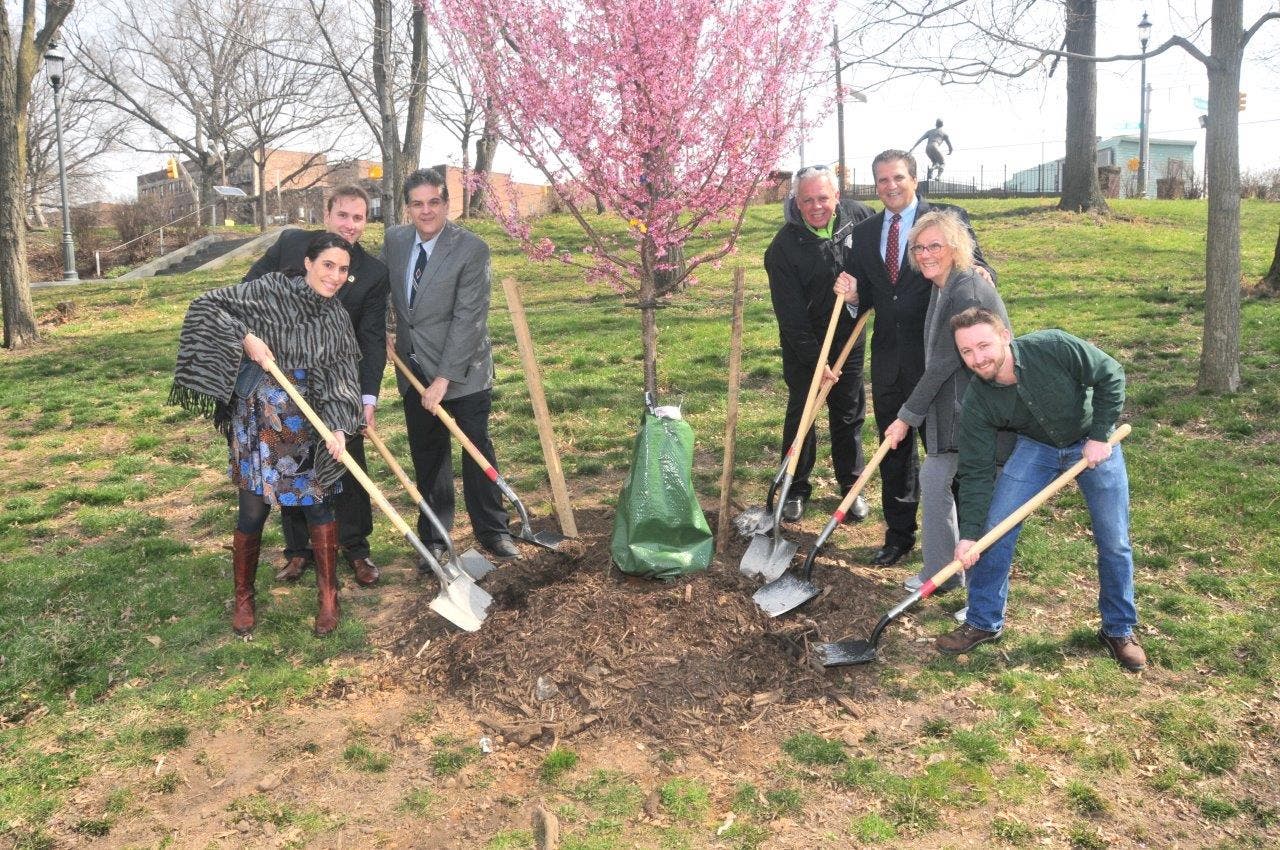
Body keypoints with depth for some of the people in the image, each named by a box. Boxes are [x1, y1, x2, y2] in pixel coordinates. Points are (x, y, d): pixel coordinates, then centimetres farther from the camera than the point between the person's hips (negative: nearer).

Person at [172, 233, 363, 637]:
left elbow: (342, 378, -3)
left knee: (318, 504, 7)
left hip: (309, 425, 3)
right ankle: (243, 598, 24)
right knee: (253, 510, 3)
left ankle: (328, 595, 22)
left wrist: (339, 428, -17)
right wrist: (247, 338, -19)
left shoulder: (338, 319, 3)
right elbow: (206, 305, -7)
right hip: (258, 418, -3)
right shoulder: (271, 290, -8)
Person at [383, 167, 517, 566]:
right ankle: (434, 538, 24)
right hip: (414, 368, 5)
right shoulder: (394, 239, 2)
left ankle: (492, 530, 22)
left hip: (462, 370, -5)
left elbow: (468, 319, -20)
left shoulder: (472, 249, -16)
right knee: (426, 457, 12)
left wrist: (444, 377, -22)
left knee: (477, 450, 5)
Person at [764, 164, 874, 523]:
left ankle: (850, 486, 25)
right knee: (800, 413, 5)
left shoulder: (858, 216, -8)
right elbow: (791, 315, -19)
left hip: (848, 336, 3)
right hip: (804, 344, -3)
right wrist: (815, 359, -21)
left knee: (849, 412, 11)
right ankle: (795, 490, 19)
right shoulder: (783, 248, -20)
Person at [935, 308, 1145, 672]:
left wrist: (1100, 436, -21)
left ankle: (1119, 630, 25)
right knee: (994, 529, -7)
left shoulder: (1054, 348, -33)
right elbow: (976, 473, -20)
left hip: (1093, 442, -1)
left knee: (1114, 543, 4)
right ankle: (983, 622, 10)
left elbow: (1110, 375, -18)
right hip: (1035, 446, 2)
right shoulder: (977, 402, -24)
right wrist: (969, 535, -26)